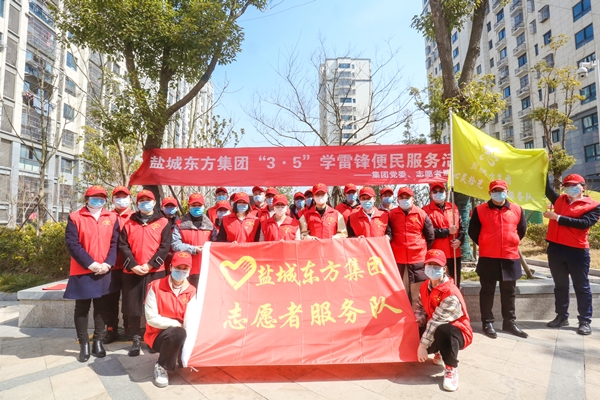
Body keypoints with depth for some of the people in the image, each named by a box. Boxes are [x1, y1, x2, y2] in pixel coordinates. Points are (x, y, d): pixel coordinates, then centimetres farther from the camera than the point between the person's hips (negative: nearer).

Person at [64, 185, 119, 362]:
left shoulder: (112, 218, 5)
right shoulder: (75, 217, -2)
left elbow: (115, 243, 1)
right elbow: (72, 244, -8)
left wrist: (107, 263, -12)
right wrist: (90, 263, -15)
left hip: (104, 272, 2)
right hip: (82, 271, -2)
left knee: (101, 307, 11)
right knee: (82, 308, 7)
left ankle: (98, 341, 24)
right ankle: (84, 344, 19)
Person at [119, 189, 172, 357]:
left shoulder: (163, 222, 3)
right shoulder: (129, 223, 10)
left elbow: (165, 247, -5)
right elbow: (123, 246, 2)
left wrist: (150, 265, -13)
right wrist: (133, 265, -11)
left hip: (155, 271, -2)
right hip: (132, 272, 2)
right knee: (132, 307, 6)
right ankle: (136, 339, 20)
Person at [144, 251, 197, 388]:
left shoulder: (191, 291, -4)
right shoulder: (156, 286, -12)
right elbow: (151, 318, -15)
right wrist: (175, 324, -17)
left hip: (179, 335, 4)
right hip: (158, 334, -4)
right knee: (178, 333, -34)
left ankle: (178, 357, 15)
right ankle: (161, 366, -8)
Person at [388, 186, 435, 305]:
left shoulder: (421, 214, 1)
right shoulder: (392, 214, 2)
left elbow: (430, 237, 8)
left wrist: (422, 250, 11)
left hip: (418, 259, 0)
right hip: (398, 259, 1)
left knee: (417, 293, 5)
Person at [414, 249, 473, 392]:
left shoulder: (451, 294, -29)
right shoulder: (425, 286, -3)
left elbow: (436, 321, -30)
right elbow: (420, 308, 3)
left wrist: (423, 344, -28)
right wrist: (418, 325, -17)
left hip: (457, 333, -8)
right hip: (435, 331, 8)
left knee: (443, 331, -40)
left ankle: (451, 369, -15)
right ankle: (439, 352, 19)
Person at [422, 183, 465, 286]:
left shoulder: (453, 208, 12)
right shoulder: (426, 210, -4)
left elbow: (461, 227, 11)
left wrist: (460, 240, -7)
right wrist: (447, 231, -13)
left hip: (454, 253, 5)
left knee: (455, 284, 14)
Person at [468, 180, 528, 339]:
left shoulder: (517, 210, 4)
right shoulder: (480, 210, -3)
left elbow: (522, 230, 16)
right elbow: (473, 231, 2)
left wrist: (511, 243, 14)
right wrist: (484, 245, 5)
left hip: (510, 258, 3)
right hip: (488, 258, -2)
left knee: (509, 292, 14)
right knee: (487, 292, 6)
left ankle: (509, 323, 27)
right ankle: (487, 323, 16)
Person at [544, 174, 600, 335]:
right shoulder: (559, 200, 12)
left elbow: (584, 223, -16)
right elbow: (546, 187, 17)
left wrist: (557, 218, -16)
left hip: (577, 251, -4)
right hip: (555, 248, 4)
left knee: (581, 287, 6)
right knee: (560, 285, 13)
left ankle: (585, 321, 15)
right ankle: (562, 316, 23)